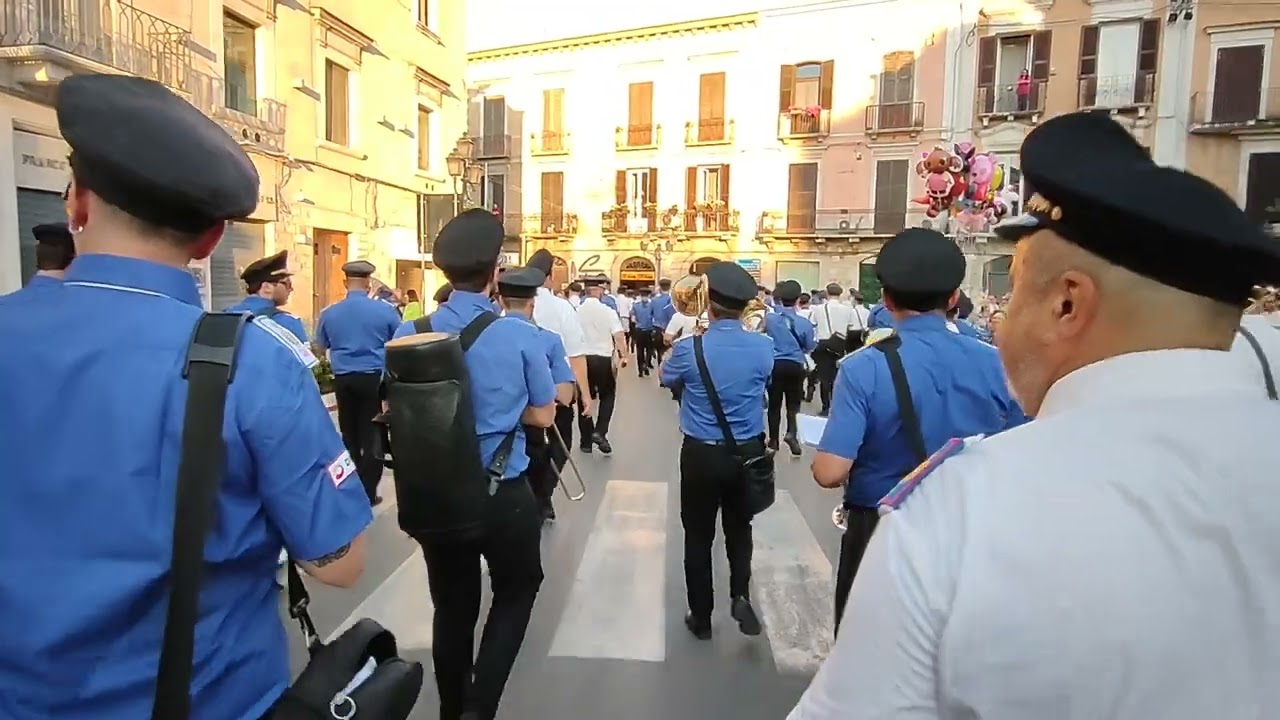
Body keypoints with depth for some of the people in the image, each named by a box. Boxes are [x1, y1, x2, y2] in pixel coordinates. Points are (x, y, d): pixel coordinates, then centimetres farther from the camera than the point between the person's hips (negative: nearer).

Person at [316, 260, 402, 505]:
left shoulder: (329, 313, 0)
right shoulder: (385, 310, -7)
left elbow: (321, 345, 16)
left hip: (343, 380, 3)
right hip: (375, 378, -2)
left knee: (349, 434, 15)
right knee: (372, 434, 3)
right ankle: (368, 492, 5)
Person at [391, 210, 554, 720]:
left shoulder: (408, 334, -7)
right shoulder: (521, 335, -15)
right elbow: (542, 415, -4)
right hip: (505, 496, -3)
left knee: (451, 606, 19)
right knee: (516, 592, 21)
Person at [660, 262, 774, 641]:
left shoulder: (690, 349, -15)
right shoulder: (763, 347, -9)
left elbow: (665, 378, 7)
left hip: (701, 454, -2)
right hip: (747, 453, 2)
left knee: (698, 535, 14)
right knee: (739, 528, 24)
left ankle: (701, 618, 24)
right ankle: (741, 595, 7)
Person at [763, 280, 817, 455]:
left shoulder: (770, 318, -8)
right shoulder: (804, 323, -8)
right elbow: (810, 347, 4)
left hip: (775, 365, 0)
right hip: (795, 366, 0)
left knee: (775, 404, 11)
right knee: (793, 403, 9)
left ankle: (773, 440, 19)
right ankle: (791, 433, -13)